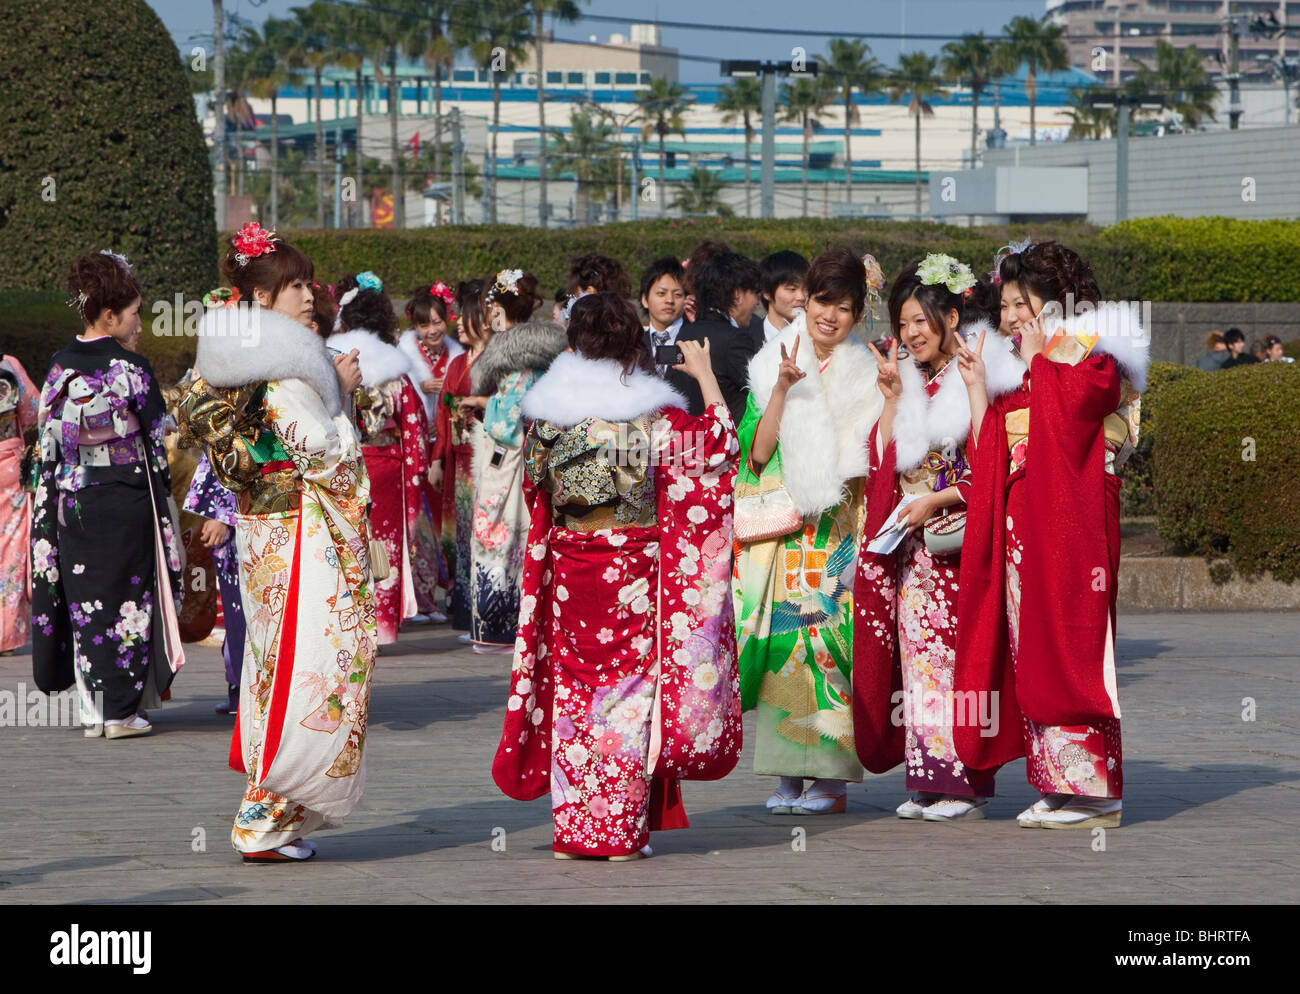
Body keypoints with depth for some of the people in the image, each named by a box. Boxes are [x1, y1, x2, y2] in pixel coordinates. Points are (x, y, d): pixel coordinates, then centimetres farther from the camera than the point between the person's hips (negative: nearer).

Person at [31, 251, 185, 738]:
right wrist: (161, 490, 7)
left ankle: (91, 711, 11)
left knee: (84, 598, 9)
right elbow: (156, 437, -7)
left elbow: (49, 441, 7)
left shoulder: (60, 368, 3)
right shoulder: (129, 368, -11)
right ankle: (121, 710, 2)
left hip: (71, 501, 5)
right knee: (127, 597, 2)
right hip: (126, 502, -5)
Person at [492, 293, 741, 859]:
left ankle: (572, 829, 10)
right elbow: (718, 437, 5)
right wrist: (704, 374, 15)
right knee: (629, 685, 4)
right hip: (633, 575, -3)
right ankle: (622, 831, 4)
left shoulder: (546, 417, 0)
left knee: (572, 689, 9)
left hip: (567, 571, 3)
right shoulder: (654, 418, -9)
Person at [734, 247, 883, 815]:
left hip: (838, 535, -1)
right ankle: (787, 777, 4)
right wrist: (783, 390, -14)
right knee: (782, 645, -3)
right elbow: (758, 452, -4)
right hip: (780, 533, 1)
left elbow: (873, 464, 2)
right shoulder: (771, 367, 5)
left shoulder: (866, 378, 5)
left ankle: (829, 778, -1)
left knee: (830, 647, -7)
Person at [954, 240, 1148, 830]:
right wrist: (976, 385, 9)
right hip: (1018, 525, 8)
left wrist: (1037, 359, -11)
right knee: (1029, 646, 4)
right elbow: (987, 452, 14)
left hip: (1069, 520, -8)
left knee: (1067, 646, -10)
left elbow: (1065, 416, -21)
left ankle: (1091, 788, -8)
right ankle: (1056, 785, 6)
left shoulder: (1093, 359, -2)